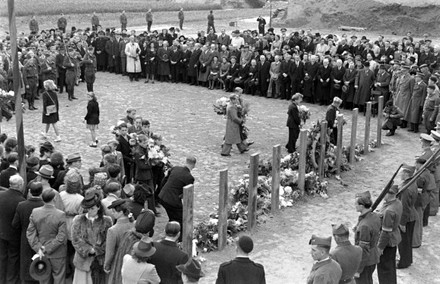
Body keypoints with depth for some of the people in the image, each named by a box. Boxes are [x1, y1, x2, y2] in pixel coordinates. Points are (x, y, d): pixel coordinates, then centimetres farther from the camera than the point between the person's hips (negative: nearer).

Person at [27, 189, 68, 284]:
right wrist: (47, 249, -13)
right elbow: (61, 237, -21)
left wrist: (38, 248, -7)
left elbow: (30, 233, -6)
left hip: (41, 252, 4)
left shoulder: (35, 212, -9)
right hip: (57, 254, -4)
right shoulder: (61, 215, -21)